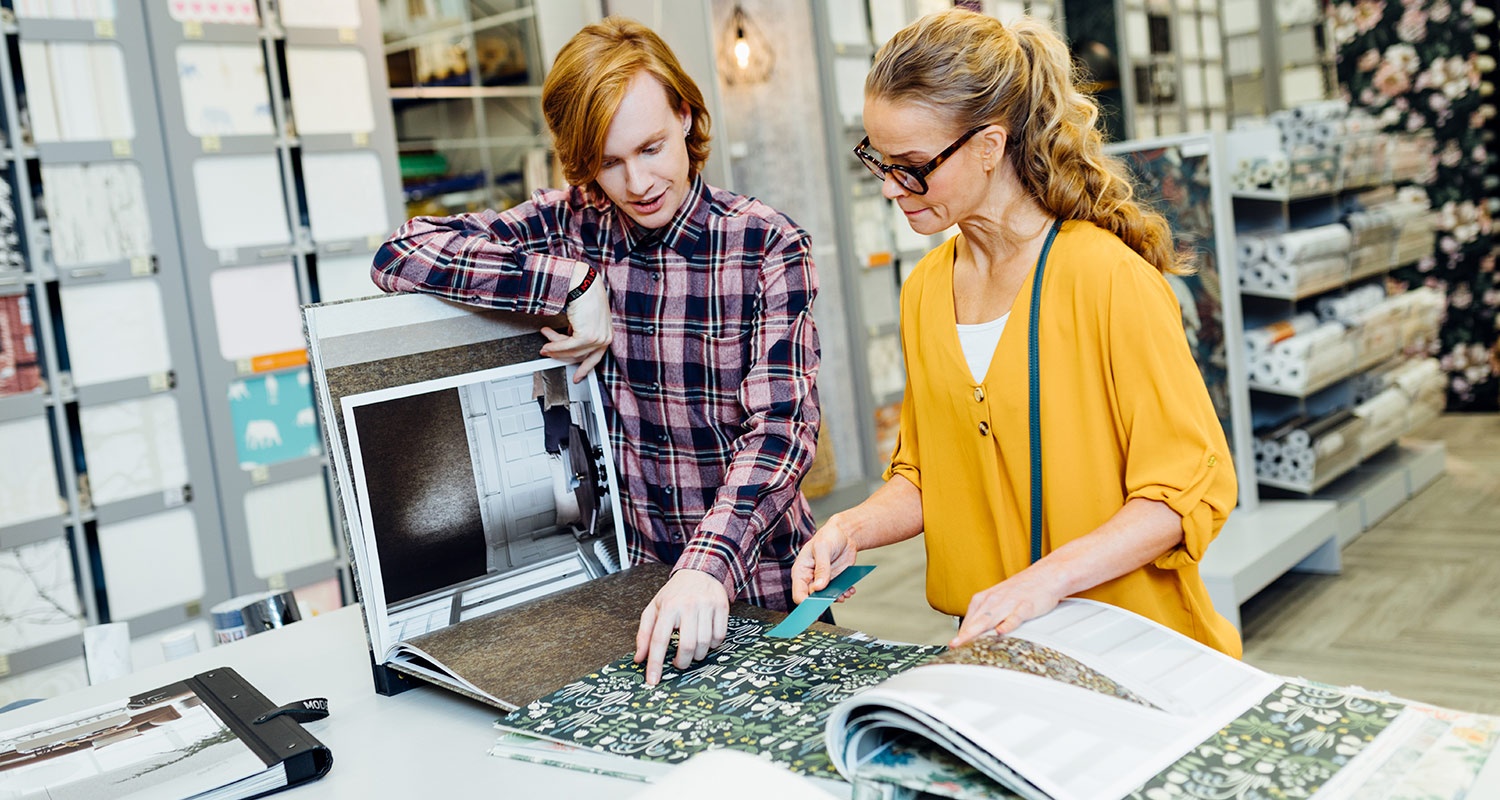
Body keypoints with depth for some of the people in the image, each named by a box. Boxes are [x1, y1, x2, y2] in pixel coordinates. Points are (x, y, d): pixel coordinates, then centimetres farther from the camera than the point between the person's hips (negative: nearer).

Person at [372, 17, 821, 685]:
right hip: (625, 578, 2)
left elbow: (779, 427, -16)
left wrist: (709, 567, -32)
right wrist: (577, 284, -16)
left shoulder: (768, 244, -6)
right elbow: (401, 255, -9)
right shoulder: (565, 226, 1)